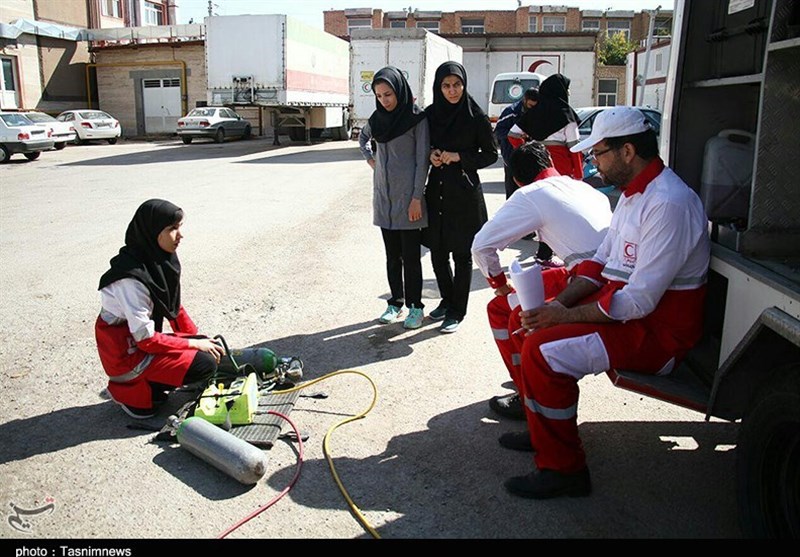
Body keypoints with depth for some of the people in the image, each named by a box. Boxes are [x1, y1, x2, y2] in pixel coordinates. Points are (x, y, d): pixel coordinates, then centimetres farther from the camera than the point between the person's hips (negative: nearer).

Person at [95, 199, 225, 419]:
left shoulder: (161, 260, -4)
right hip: (127, 354, -8)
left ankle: (149, 383, 7)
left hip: (145, 339, 8)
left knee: (212, 349, 3)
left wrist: (198, 339, 1)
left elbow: (175, 307, 8)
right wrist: (193, 344, -16)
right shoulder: (131, 278, -29)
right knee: (206, 364, -16)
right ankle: (131, 391, -2)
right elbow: (146, 339, -24)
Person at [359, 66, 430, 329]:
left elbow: (422, 160, -10)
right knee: (392, 255, 11)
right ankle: (396, 303, 21)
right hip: (384, 196, 5)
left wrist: (417, 198, -14)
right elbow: (363, 137, 29)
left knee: (410, 255, 0)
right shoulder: (378, 118, 8)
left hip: (407, 197, -5)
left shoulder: (416, 118, -8)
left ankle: (415, 306, 10)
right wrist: (370, 158, 11)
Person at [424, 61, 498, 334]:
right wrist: (431, 155, -6)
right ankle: (447, 299, 32)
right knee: (437, 250, 11)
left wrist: (458, 157, -14)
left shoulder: (476, 117, -8)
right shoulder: (430, 114, 4)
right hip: (437, 190, 5)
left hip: (464, 192, -4)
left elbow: (491, 154, -3)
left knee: (461, 254, 3)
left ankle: (457, 311, 17)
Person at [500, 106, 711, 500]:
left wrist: (567, 315, -20)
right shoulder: (633, 192, 10)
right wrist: (559, 302, -2)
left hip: (659, 330, -10)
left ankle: (561, 470, -7)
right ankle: (542, 431, 21)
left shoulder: (668, 204, -23)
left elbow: (639, 300, -27)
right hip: (624, 303, 10)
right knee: (528, 319, 9)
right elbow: (601, 261, 13)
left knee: (543, 350, -24)